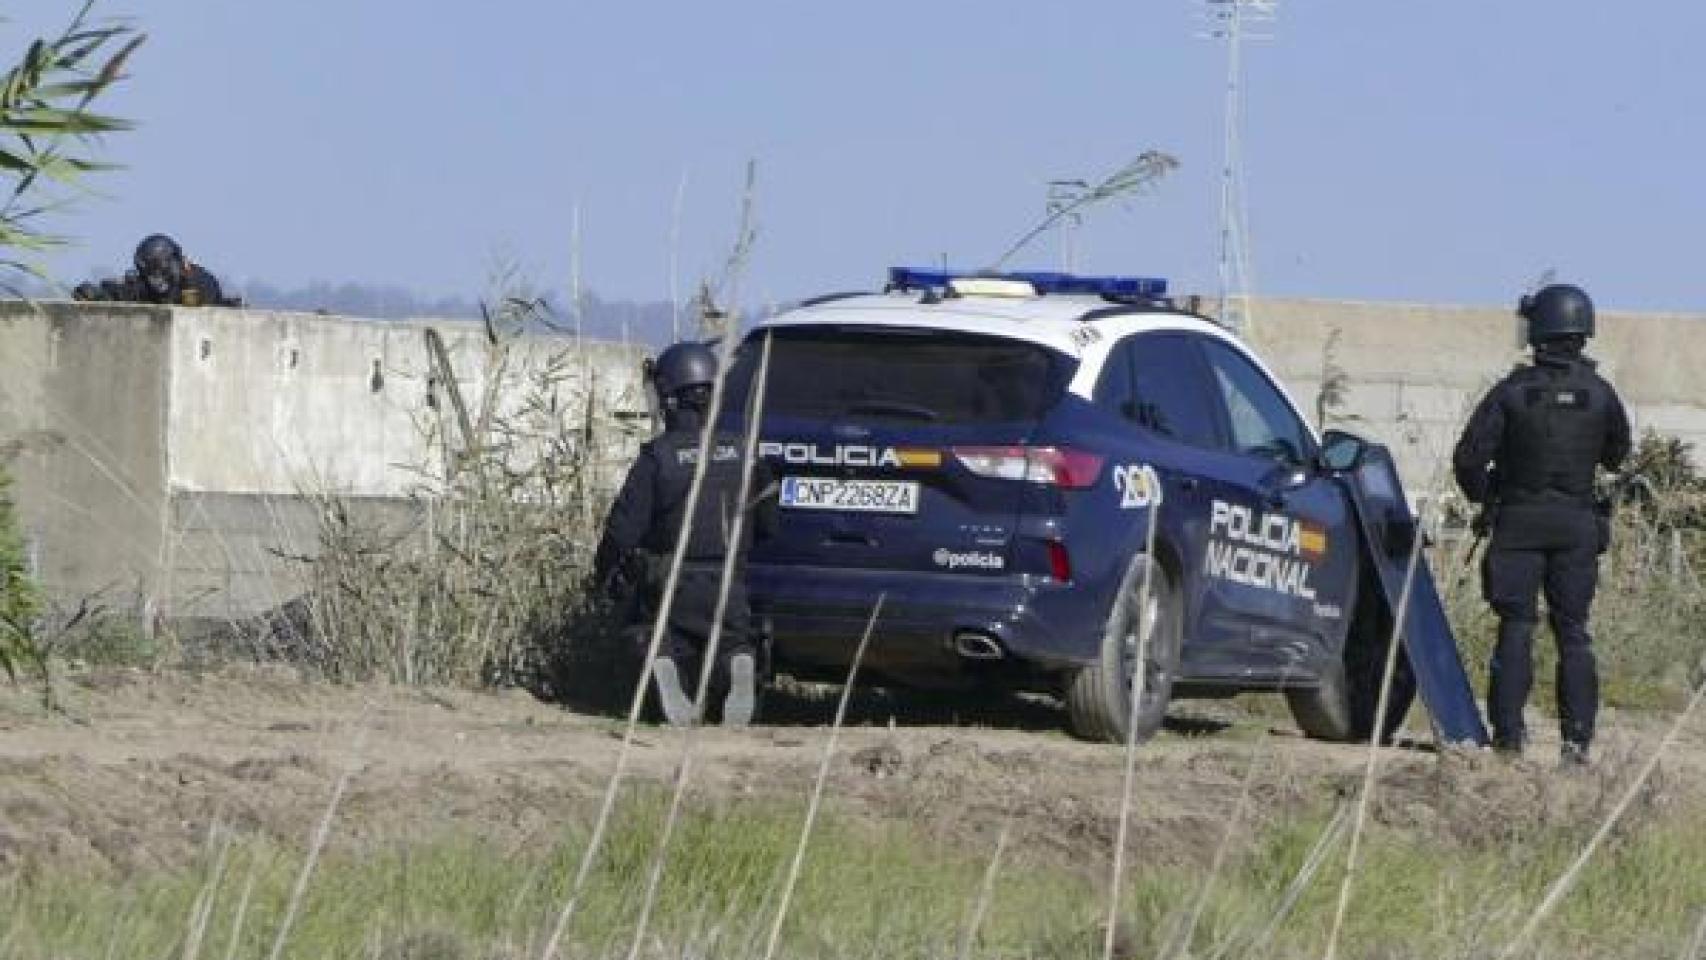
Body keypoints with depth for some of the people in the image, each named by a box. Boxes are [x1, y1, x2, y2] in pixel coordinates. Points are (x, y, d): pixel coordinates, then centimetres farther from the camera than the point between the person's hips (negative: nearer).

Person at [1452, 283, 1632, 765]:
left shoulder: (1512, 391, -8)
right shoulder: (1599, 394, -2)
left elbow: (1468, 457, -9)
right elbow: (1617, 455, 12)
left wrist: (1483, 497, 10)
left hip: (1519, 524, -2)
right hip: (1578, 525, 2)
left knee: (1516, 628, 3)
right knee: (1573, 631, 7)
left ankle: (1509, 734, -2)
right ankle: (1577, 738, 2)